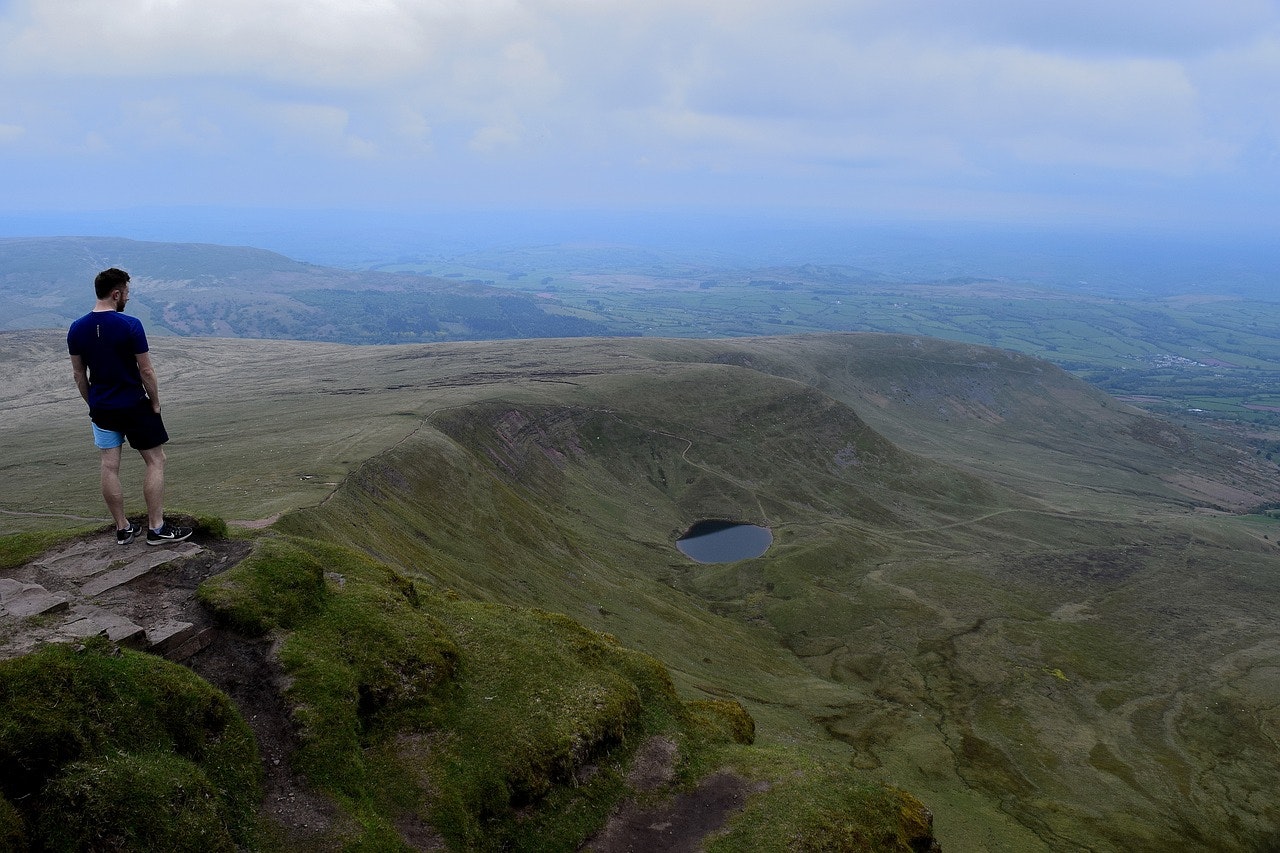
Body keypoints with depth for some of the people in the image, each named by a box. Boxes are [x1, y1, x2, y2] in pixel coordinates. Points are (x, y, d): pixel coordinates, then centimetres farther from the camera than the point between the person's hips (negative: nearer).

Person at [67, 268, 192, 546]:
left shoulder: (77, 329, -1)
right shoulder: (130, 325, -17)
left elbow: (79, 373, 7)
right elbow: (146, 371, -15)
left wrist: (92, 404, 18)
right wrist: (155, 403, -2)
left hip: (101, 408, 5)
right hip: (134, 406, -5)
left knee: (110, 466, 10)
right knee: (155, 461, 6)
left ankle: (122, 529, 18)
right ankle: (156, 528, 7)